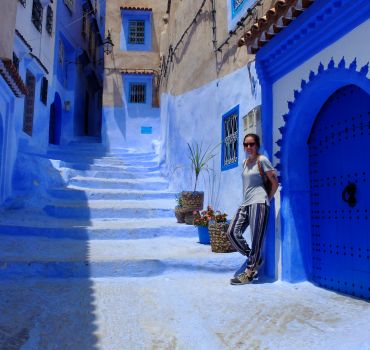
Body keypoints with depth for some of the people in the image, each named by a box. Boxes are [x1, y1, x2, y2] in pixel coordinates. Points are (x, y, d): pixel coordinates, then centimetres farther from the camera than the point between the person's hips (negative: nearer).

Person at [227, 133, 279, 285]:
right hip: (245, 203, 8)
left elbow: (275, 182, -1)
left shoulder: (262, 160, -2)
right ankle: (255, 259, 14)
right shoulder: (245, 163, 19)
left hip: (258, 202, -7)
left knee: (256, 238, -6)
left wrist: (268, 198, 4)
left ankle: (249, 272, 3)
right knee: (232, 232, -3)